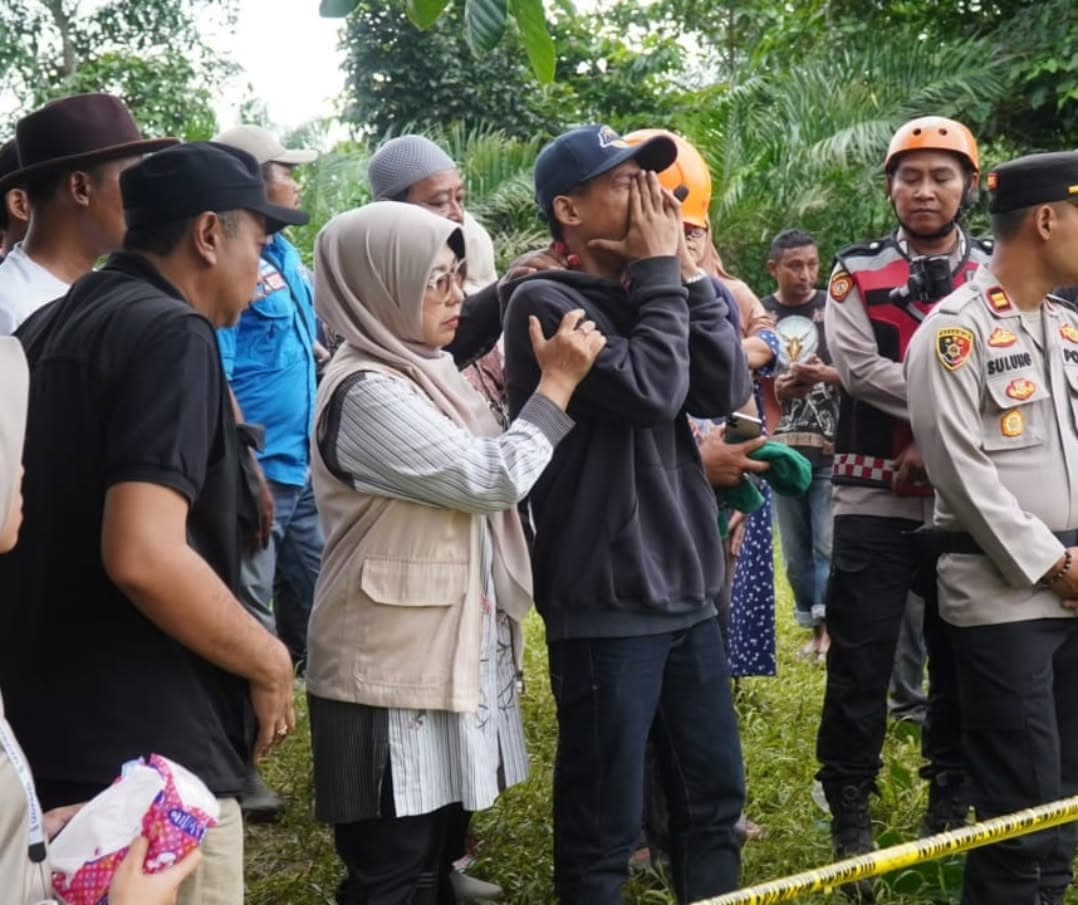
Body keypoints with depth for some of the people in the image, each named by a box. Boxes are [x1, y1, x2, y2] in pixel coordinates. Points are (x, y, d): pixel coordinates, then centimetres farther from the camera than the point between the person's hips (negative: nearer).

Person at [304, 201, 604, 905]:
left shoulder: (422, 372, 11)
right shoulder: (367, 392, -18)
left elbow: (482, 483, 22)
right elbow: (491, 478, -21)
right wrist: (558, 383, -11)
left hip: (445, 651, 9)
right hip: (393, 667, -9)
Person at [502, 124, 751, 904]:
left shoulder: (645, 295, 11)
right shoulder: (546, 302, -11)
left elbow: (725, 391, 0)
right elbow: (651, 390, -22)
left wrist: (685, 272, -4)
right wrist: (661, 273, -10)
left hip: (687, 592, 7)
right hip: (606, 603, -7)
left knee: (715, 795, 17)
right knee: (605, 824, 3)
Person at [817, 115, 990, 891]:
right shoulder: (857, 273, 2)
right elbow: (858, 366, -12)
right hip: (874, 498, -2)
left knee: (961, 656, 11)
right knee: (861, 659, 1)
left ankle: (951, 798, 27)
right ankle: (850, 809, 15)